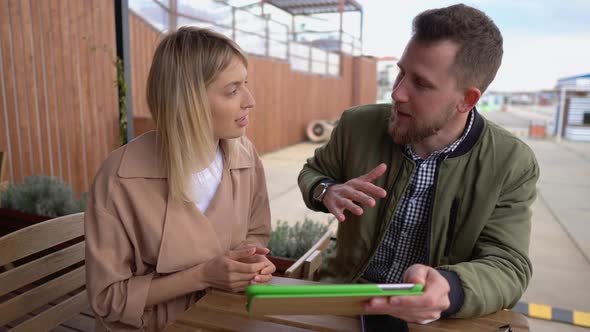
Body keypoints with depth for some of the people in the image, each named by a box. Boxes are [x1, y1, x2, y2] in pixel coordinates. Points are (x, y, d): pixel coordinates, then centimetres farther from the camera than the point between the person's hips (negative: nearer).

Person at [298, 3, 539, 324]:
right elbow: (313, 172, 8)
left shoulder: (512, 165, -11)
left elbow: (508, 268, -15)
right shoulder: (357, 125, -9)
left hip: (439, 316, 1)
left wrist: (448, 289, -37)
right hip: (347, 296, 0)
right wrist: (326, 192, -16)